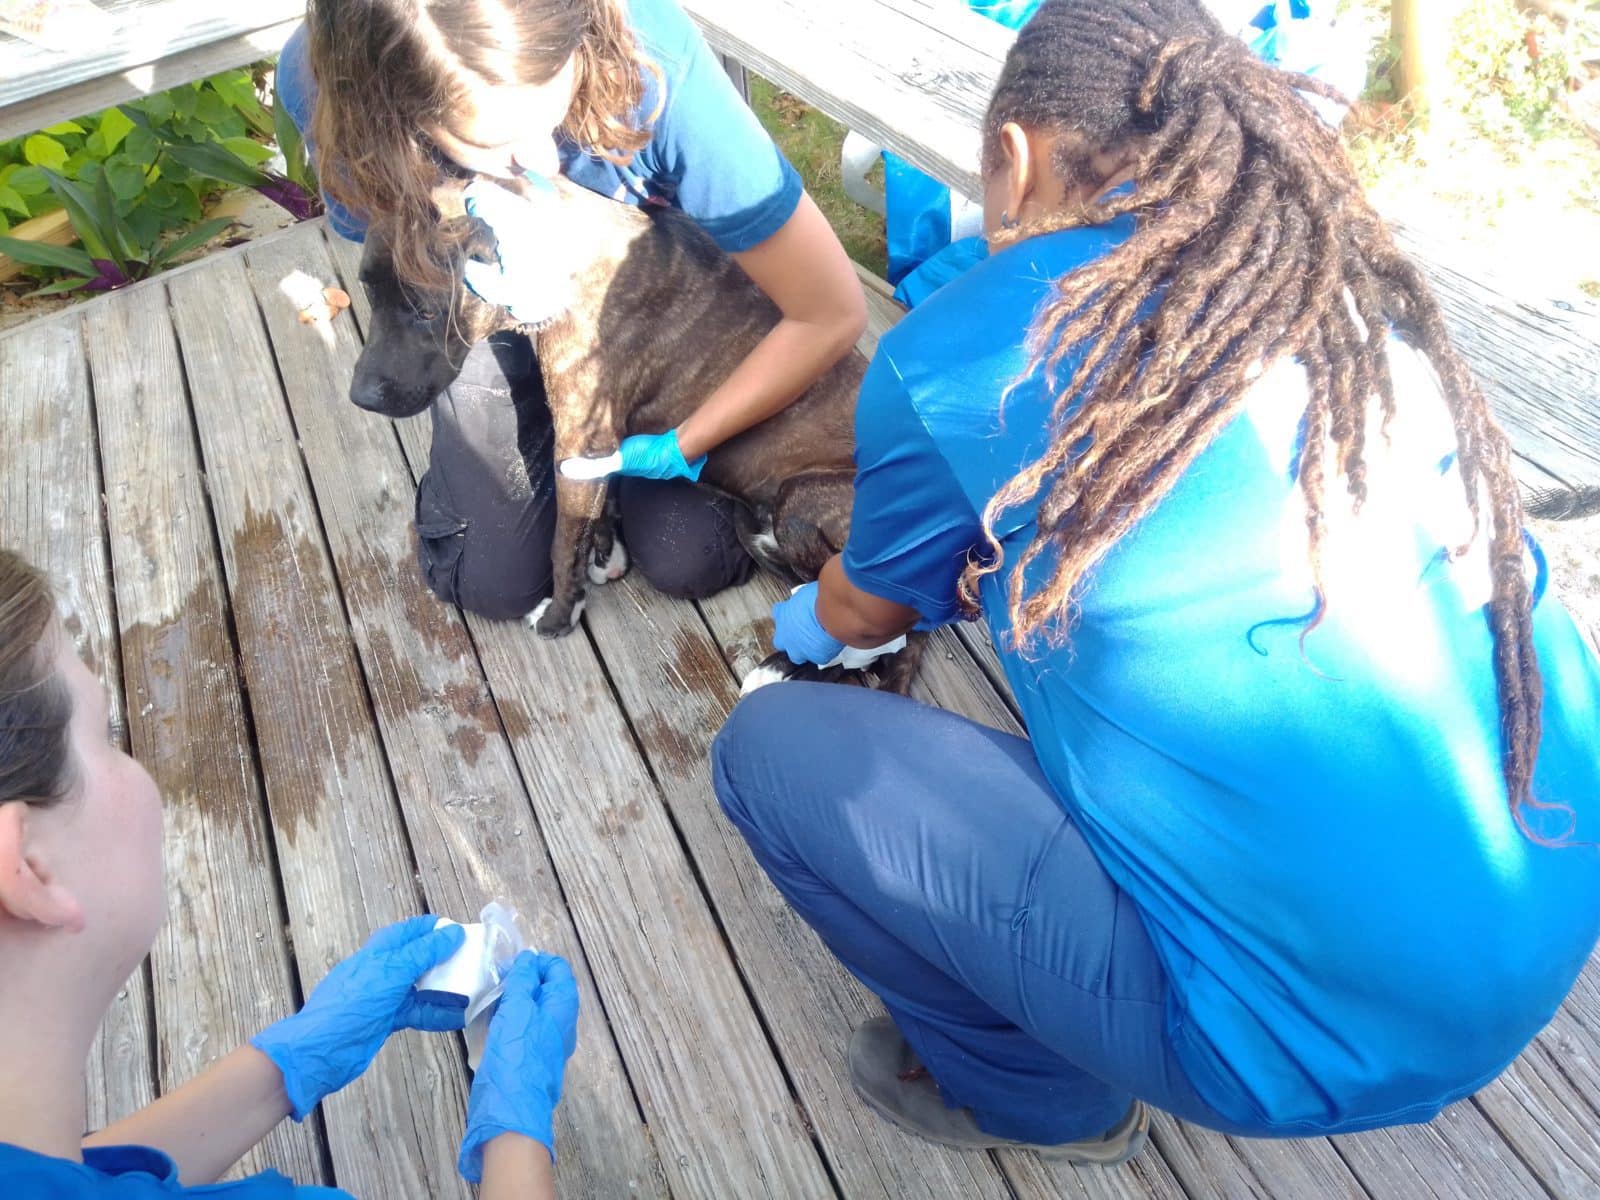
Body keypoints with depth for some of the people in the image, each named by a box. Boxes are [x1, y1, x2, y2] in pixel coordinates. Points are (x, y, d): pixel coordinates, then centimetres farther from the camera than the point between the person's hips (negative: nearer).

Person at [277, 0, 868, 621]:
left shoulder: (650, 53, -39)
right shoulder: (322, 77, -32)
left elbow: (834, 315, -32)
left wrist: (680, 448, -25)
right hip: (489, 313, 1)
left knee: (693, 562, -9)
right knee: (497, 583, -4)